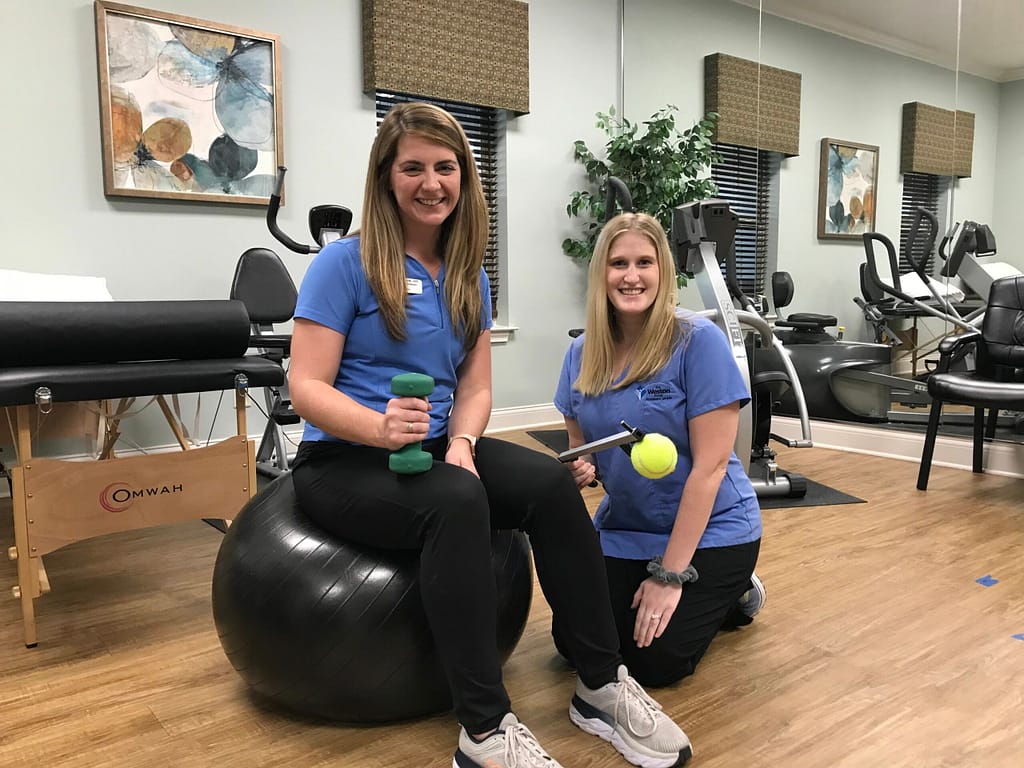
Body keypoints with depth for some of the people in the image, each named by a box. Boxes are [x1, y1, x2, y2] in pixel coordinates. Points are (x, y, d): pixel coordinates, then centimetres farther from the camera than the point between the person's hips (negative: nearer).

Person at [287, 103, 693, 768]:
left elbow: (475, 387, 5)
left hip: (436, 451, 5)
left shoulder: (468, 276, 9)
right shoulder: (345, 264, -8)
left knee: (550, 481, -23)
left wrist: (460, 445, -16)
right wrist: (383, 428, -32)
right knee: (456, 500, -36)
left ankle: (602, 687, -13)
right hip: (344, 462, -5)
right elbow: (307, 387, -13)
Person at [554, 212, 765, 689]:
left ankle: (731, 594, 18)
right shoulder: (583, 352, -3)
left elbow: (710, 464, -21)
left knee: (652, 661, -11)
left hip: (709, 529, -5)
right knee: (573, 643, -1)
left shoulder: (698, 341, -20)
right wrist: (580, 469, -17)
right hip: (624, 526, 6)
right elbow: (579, 445, 9)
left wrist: (670, 576, -20)